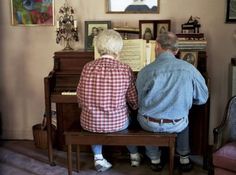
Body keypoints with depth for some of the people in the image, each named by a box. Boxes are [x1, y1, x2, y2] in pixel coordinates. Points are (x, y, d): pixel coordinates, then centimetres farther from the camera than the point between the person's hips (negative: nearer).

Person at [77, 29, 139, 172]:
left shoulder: (87, 67, -5)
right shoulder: (125, 69, -11)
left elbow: (80, 98, 4)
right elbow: (134, 101, -2)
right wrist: (135, 106, 22)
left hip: (89, 122, 2)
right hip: (117, 123, -1)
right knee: (130, 119, 33)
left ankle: (98, 157, 25)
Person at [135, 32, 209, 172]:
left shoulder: (145, 71, -12)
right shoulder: (189, 68, -8)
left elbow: (140, 101, -3)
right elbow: (203, 98, 1)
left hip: (150, 124, -1)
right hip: (177, 124, 1)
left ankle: (155, 159, 34)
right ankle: (184, 158, 35)